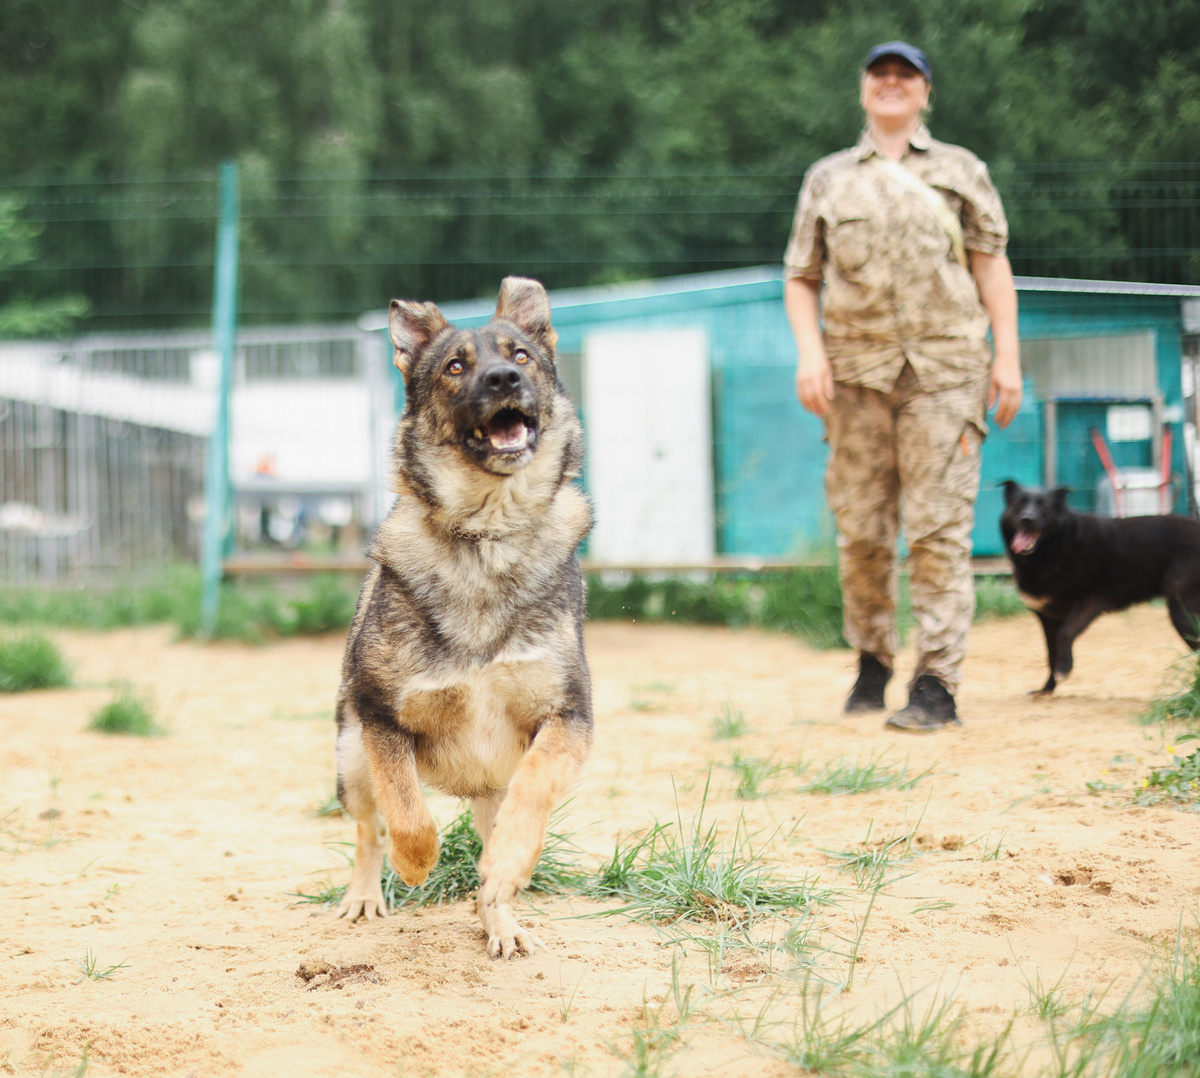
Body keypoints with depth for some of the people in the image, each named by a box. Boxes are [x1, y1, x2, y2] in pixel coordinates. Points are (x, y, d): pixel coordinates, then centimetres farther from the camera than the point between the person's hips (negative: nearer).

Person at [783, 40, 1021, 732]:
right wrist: (810, 353, -2)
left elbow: (992, 264, 9)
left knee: (939, 527, -9)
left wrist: (1007, 355, -1)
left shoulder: (962, 170, 16)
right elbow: (801, 277, 15)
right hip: (856, 370, 2)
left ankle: (938, 686, -9)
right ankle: (872, 661, 21)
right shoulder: (828, 179, 18)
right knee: (861, 529, 2)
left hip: (943, 369, -2)